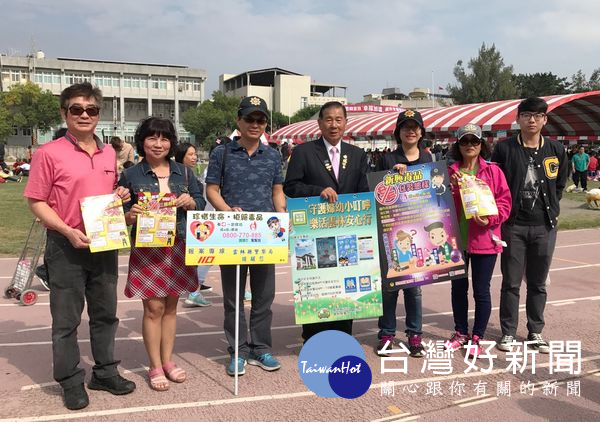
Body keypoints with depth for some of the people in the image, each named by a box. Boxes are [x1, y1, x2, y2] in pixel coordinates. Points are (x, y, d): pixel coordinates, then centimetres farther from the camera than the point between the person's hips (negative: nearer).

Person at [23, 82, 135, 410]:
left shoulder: (109, 153, 8)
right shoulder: (49, 153, -8)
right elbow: (36, 201, -8)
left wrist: (120, 195, -2)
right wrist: (67, 231, -19)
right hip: (67, 247, -5)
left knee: (106, 313, 15)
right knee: (66, 319, 6)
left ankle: (105, 371, 30)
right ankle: (70, 381, 20)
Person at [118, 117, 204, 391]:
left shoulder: (183, 172, 8)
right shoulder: (130, 175, 0)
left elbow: (201, 202, 11)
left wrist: (191, 202, -10)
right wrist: (129, 215, -20)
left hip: (178, 246, 3)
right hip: (147, 248, -3)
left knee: (171, 305, 12)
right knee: (153, 307, 0)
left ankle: (167, 360, 25)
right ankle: (155, 367, 14)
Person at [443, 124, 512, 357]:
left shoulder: (493, 171, -1)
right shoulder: (449, 172, 5)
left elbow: (504, 201, -3)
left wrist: (490, 218, -19)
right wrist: (450, 188, -13)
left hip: (484, 240, -2)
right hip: (455, 238, 3)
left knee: (481, 290, 4)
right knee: (458, 287, 14)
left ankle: (477, 337, 20)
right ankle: (461, 332, 31)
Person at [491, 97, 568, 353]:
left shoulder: (556, 150, 5)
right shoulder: (505, 149, -2)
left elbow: (560, 185, 15)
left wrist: (550, 210, 8)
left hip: (544, 226, 2)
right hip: (513, 226, -2)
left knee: (538, 283, 11)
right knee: (511, 282, 5)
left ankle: (535, 332, 24)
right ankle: (508, 332, 16)